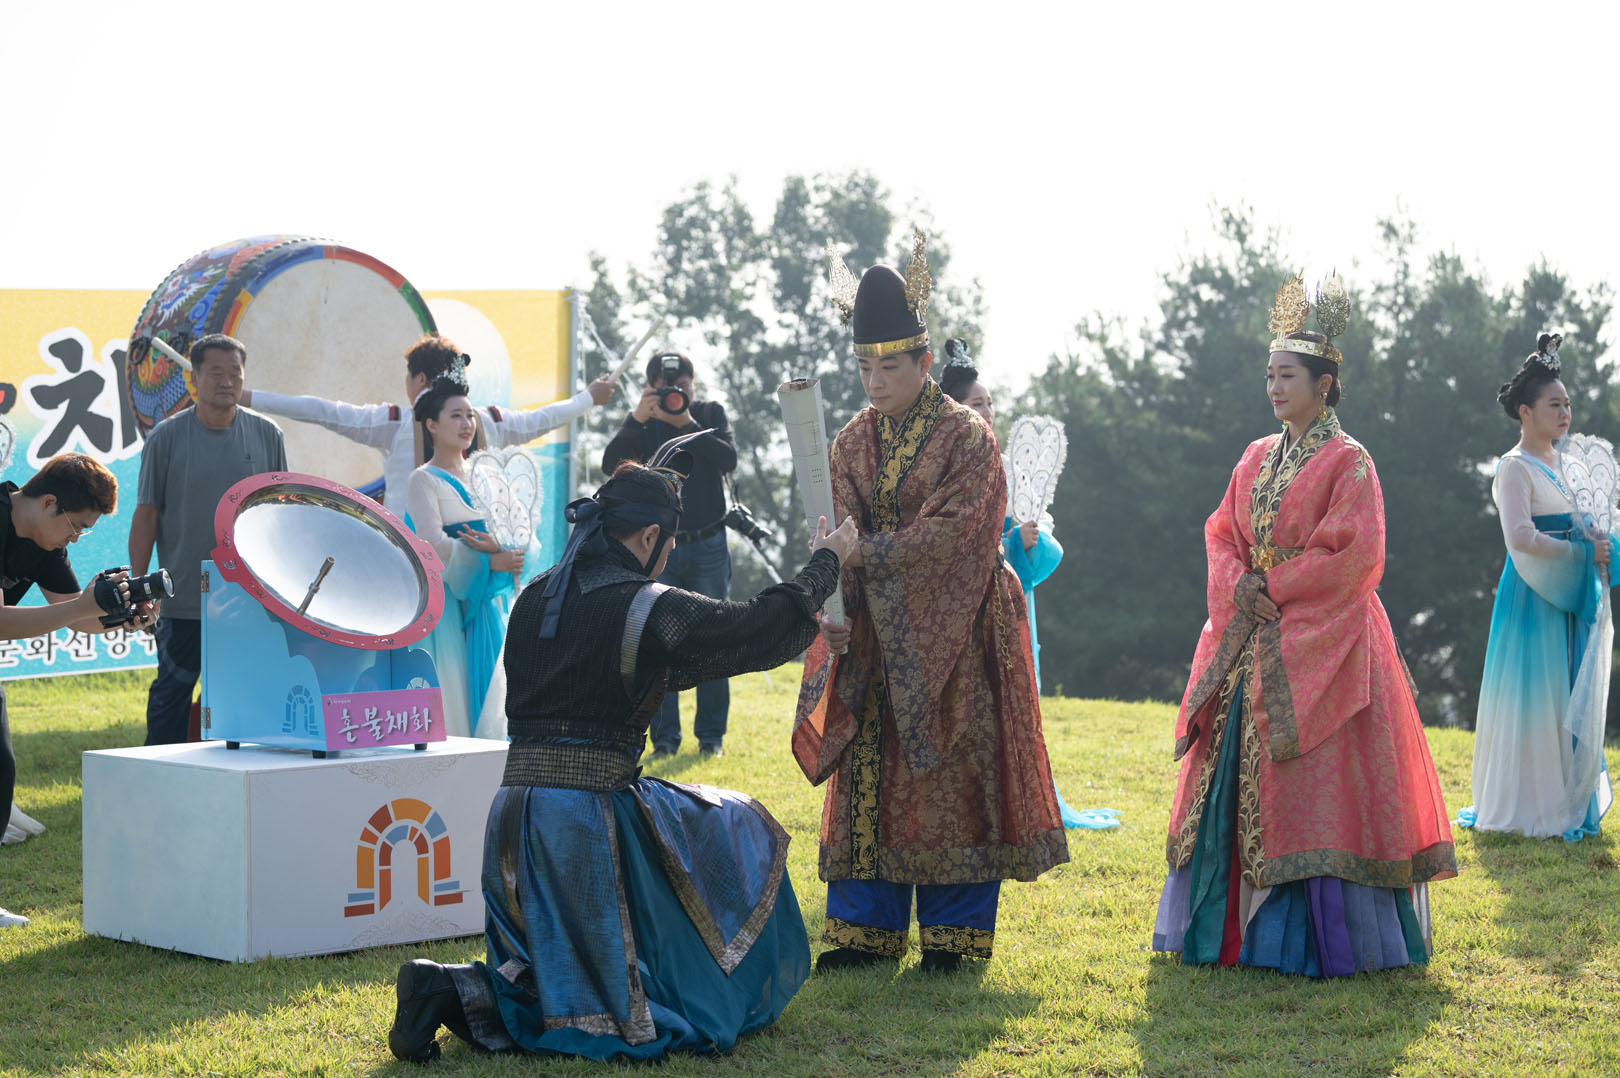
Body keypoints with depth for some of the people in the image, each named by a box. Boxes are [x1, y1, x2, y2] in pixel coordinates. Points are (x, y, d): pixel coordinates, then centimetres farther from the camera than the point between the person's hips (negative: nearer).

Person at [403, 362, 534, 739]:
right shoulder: (424, 480, -2)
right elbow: (433, 544, -15)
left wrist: (497, 546, -16)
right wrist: (490, 561, -23)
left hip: (486, 605, 6)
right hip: (445, 605, -6)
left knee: (488, 701, 3)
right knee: (449, 702, -7)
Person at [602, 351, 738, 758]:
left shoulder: (711, 414, 6)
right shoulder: (645, 424, 5)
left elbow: (729, 460, -10)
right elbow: (610, 464, -9)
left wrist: (688, 425, -18)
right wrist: (636, 419, -20)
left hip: (708, 546, 0)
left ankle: (710, 734, 8)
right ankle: (664, 736, 2)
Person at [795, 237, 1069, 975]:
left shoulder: (966, 436, -7)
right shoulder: (852, 443, 8)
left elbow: (957, 529, -17)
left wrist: (872, 553, -25)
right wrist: (836, 601, -15)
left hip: (952, 631, -5)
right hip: (876, 633, 5)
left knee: (950, 773, -2)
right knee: (867, 772, 4)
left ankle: (950, 935, 5)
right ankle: (867, 929, 11)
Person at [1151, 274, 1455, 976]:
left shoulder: (1347, 462, -6)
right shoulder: (1256, 458, 14)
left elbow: (1355, 556, -14)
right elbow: (1221, 535, 12)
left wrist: (1276, 586, -12)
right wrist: (1239, 584, -8)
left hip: (1321, 644, -7)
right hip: (1252, 641, 7)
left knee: (1315, 786, -8)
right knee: (1238, 779, 7)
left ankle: (1325, 938, -2)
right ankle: (1229, 927, 15)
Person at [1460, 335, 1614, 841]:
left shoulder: (1564, 462, 15)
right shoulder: (1516, 467, -9)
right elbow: (1521, 537, -21)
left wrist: (1601, 550, 4)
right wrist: (1583, 553, -16)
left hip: (1573, 595, 8)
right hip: (1534, 595, -8)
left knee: (1575, 699, 7)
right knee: (1535, 697, -5)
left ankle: (1571, 803, 14)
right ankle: (1527, 807, 3)